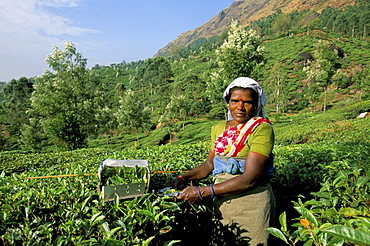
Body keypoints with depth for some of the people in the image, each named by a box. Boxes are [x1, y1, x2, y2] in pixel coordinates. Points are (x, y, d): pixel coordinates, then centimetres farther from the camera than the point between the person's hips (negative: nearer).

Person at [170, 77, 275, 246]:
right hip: (221, 202, 6)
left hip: (251, 203, -5)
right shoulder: (219, 129, 7)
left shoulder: (262, 129, -14)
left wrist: (202, 192, -22)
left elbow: (249, 178, -22)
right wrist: (184, 178, 1)